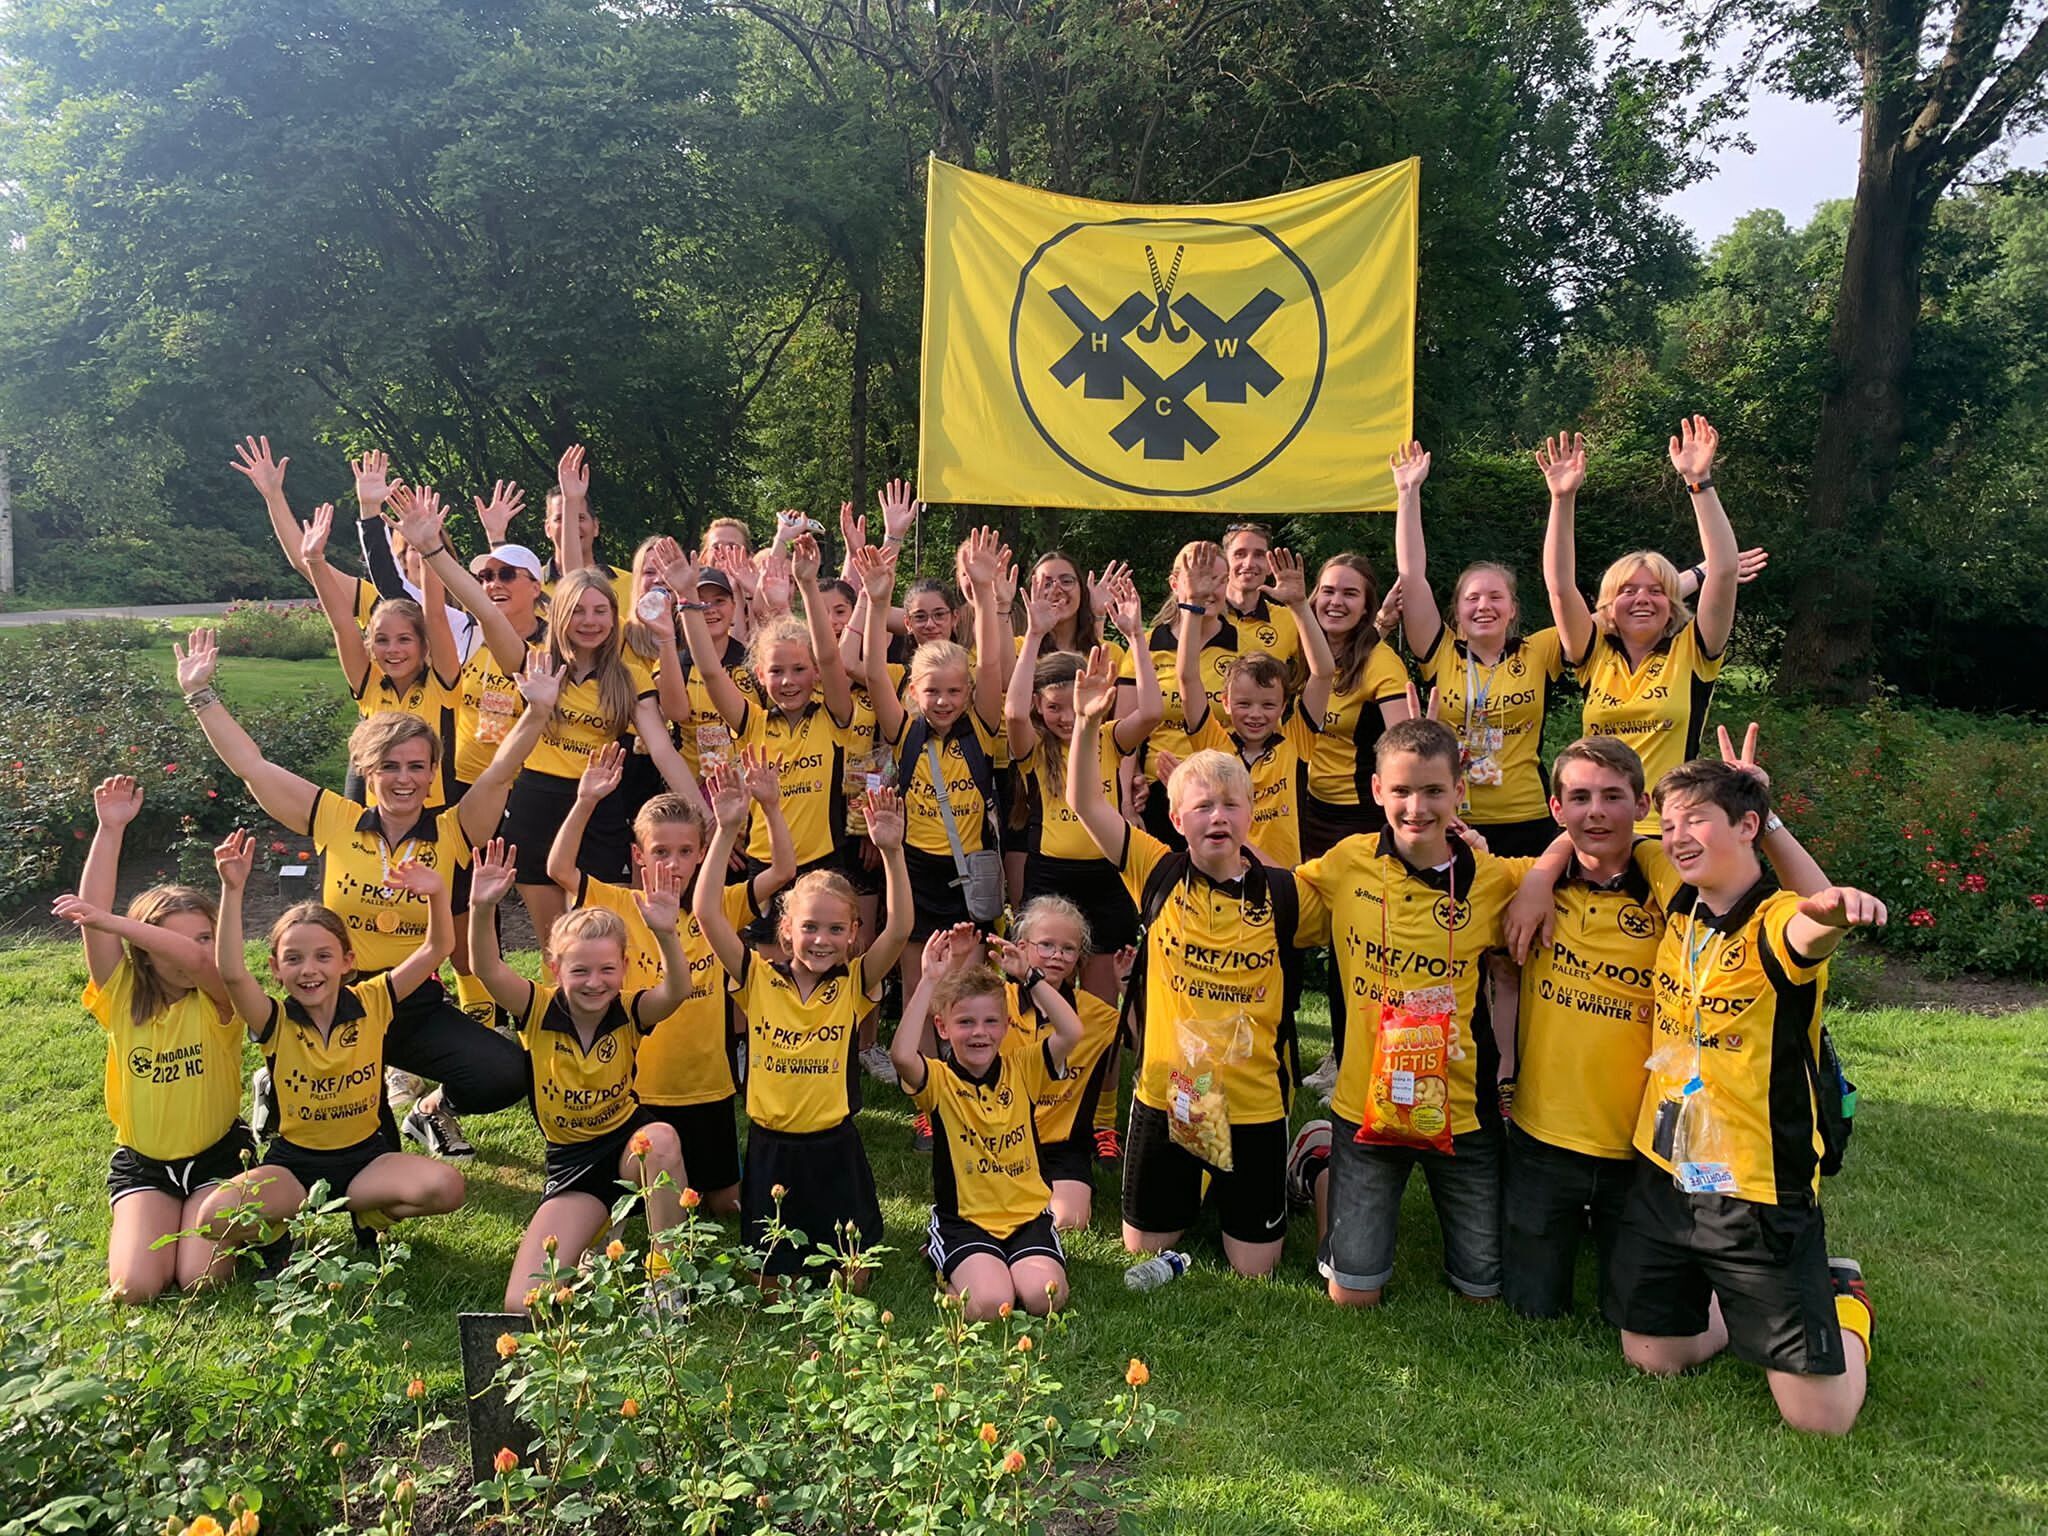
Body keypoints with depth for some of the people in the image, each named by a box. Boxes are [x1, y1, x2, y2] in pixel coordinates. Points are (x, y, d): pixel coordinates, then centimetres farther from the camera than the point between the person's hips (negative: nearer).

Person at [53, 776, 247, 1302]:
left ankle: (206, 1218, 16)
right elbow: (91, 914, -19)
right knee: (135, 1287, -15)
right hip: (142, 1159, 2)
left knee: (202, 1279, -18)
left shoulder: (216, 1002, -12)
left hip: (217, 1151, -2)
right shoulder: (122, 998, -7)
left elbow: (197, 958, -37)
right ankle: (145, 1220, 18)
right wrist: (109, 828, -26)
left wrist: (109, 920, -41)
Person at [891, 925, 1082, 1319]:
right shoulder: (939, 1081, -6)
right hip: (963, 1218, -2)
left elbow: (1071, 1033, -13)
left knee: (1044, 1298, -22)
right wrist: (929, 980, -26)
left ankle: (1018, 1267, 11)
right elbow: (902, 1054, -28)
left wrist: (1028, 976, -16)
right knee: (988, 1304, -25)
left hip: (1028, 1213, 3)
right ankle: (951, 1271, 7)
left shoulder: (1021, 1069, 3)